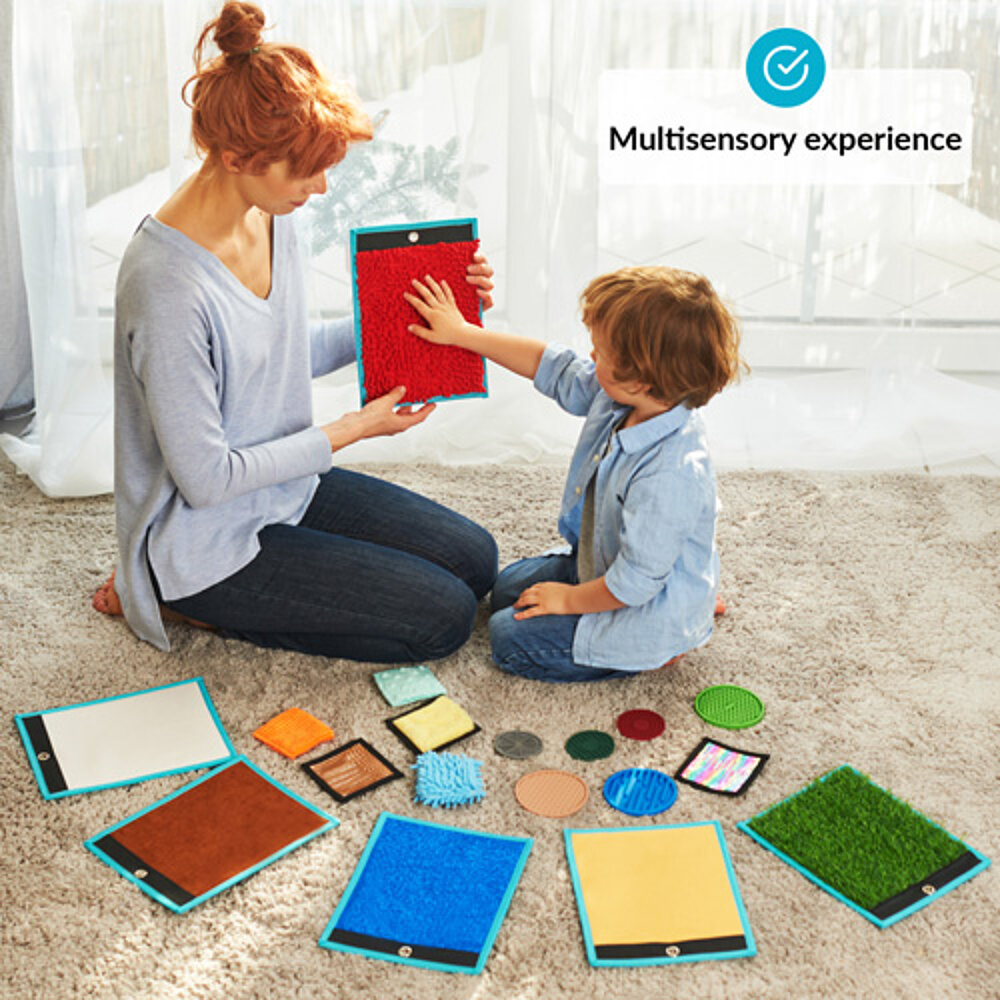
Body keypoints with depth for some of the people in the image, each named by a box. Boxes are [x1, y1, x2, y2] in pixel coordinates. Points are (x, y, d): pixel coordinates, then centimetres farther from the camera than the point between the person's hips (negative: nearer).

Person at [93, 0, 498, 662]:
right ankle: (171, 597, 2)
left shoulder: (271, 213, -5)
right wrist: (352, 430, -16)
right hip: (207, 532, -8)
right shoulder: (167, 285, -31)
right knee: (443, 618, -8)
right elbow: (205, 478, -24)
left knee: (475, 559, 10)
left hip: (288, 486, 8)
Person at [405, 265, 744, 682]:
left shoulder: (671, 475, -39)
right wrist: (462, 333, 3)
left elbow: (635, 581, -30)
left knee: (510, 636, -5)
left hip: (648, 614, -9)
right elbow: (549, 366, 1)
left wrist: (571, 600, -13)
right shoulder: (616, 397, -14)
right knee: (507, 588, 24)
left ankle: (653, 648, 3)